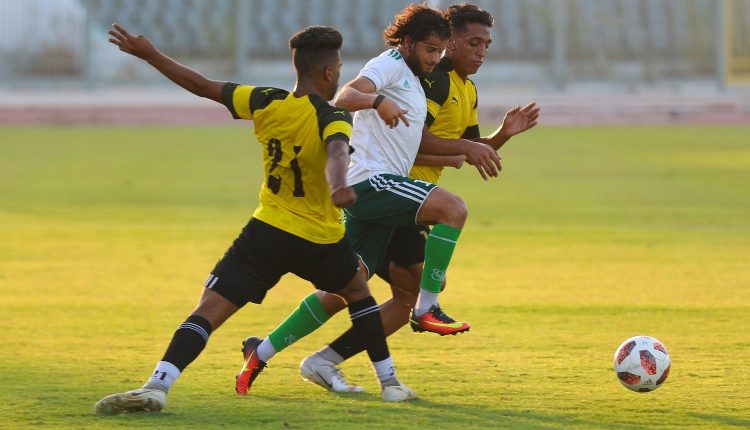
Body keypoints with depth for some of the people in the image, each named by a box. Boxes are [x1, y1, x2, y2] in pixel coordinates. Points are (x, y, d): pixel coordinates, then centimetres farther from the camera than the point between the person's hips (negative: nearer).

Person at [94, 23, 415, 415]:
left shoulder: (266, 103, -1)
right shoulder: (333, 119, -11)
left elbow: (202, 86, 2)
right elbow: (337, 152, -34)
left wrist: (149, 54, 11)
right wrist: (339, 187, -55)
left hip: (268, 231, 1)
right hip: (321, 240, -1)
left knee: (208, 309, -7)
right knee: (358, 292, 30)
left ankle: (157, 386, -27)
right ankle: (389, 382, 32)